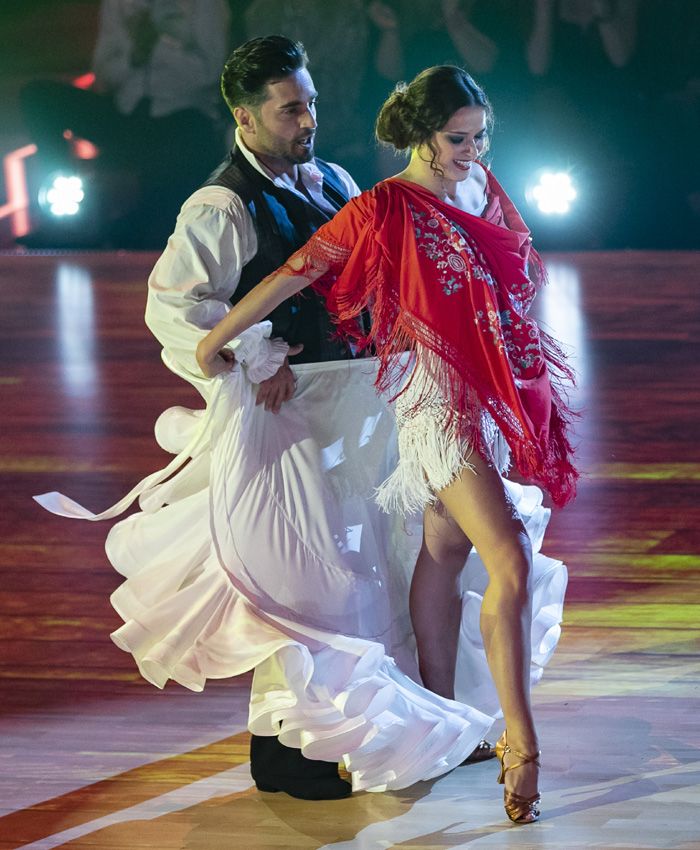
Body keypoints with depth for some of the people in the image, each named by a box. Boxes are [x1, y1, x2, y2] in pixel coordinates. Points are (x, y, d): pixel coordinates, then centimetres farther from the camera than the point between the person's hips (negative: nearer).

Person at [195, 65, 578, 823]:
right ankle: (520, 746, -13)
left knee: (446, 550, 17)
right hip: (436, 396, -7)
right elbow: (294, 274, -10)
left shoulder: (483, 188, 7)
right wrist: (215, 342, -5)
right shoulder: (385, 208, -14)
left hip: (498, 387, 7)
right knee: (510, 563, -15)